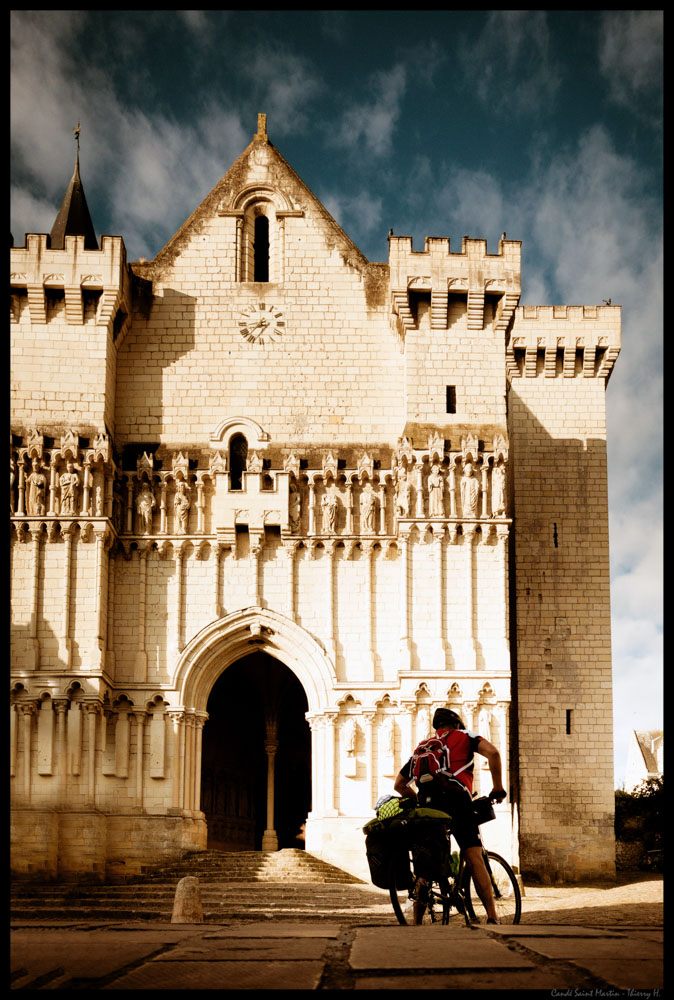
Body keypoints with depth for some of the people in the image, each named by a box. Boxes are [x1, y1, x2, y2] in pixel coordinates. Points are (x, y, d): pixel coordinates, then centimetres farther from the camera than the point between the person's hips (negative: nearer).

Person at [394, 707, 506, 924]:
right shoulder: (464, 736, 19)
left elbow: (399, 784, 32)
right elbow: (492, 752, -1)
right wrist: (497, 787, 6)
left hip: (428, 804, 4)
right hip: (456, 800, -4)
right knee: (474, 859, -9)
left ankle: (416, 923, 10)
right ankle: (492, 917, -19)